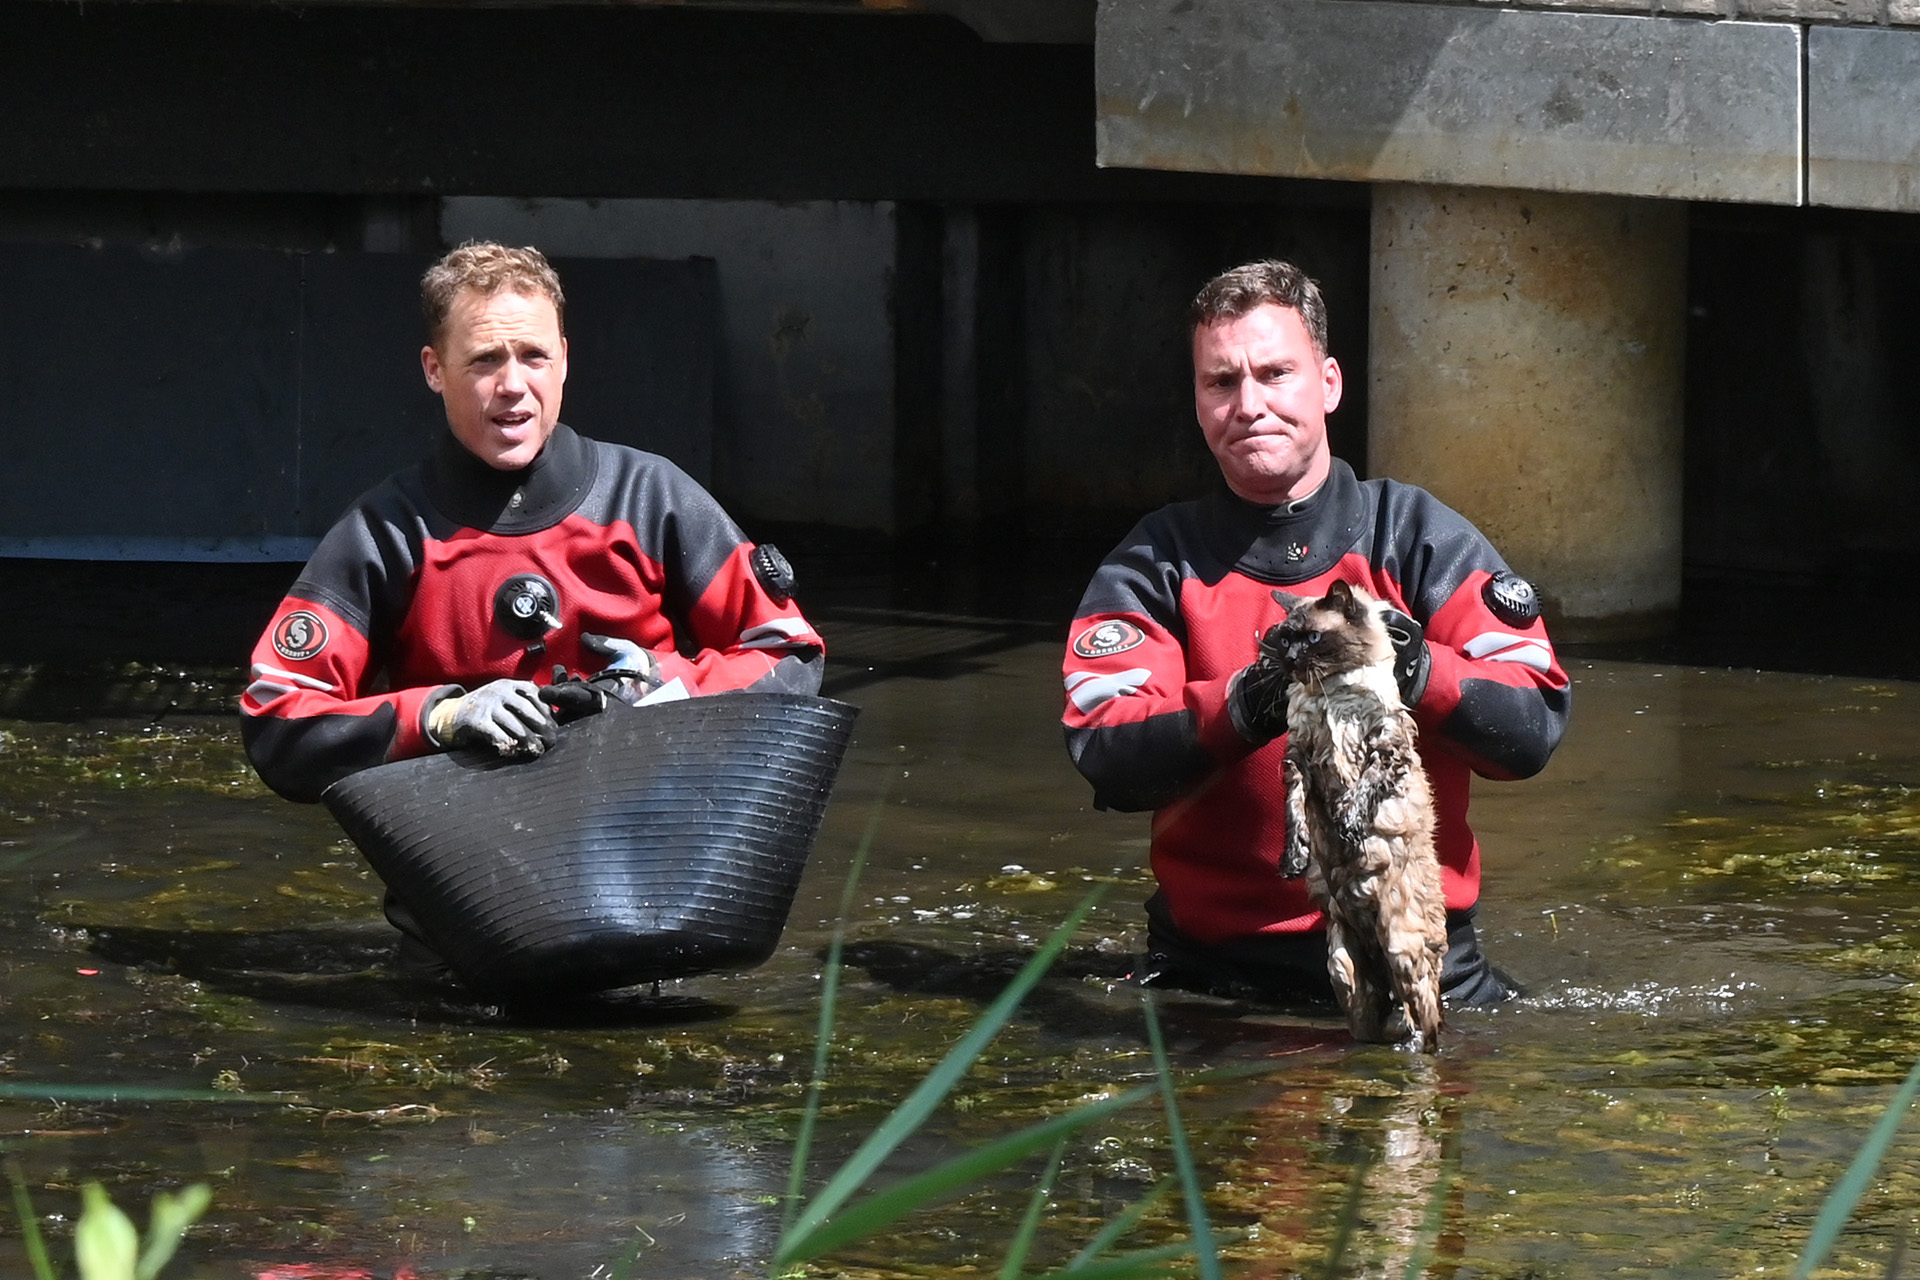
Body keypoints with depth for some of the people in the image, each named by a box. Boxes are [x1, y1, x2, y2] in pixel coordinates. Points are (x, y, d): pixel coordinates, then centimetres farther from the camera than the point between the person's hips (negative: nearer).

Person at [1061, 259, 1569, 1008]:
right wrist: (1242, 708, -26)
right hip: (1214, 966, -1)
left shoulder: (1418, 538, 7)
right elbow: (1106, 760, -9)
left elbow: (1535, 729, -4)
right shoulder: (1157, 564, 7)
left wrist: (1420, 673, -23)